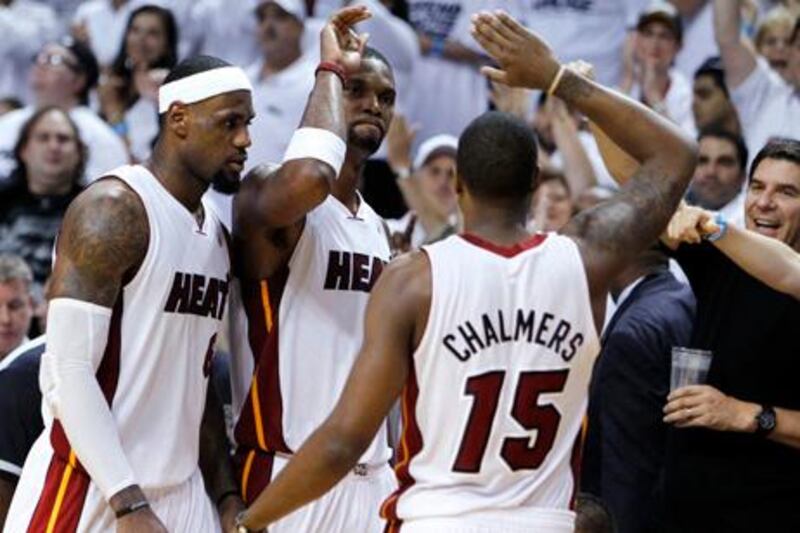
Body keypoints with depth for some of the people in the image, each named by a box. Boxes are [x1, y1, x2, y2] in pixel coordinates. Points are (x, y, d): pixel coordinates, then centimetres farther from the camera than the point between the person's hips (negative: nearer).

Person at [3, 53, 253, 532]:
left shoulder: (218, 235, 14)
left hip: (180, 492, 8)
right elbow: (70, 371, -18)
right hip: (89, 487, -8)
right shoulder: (114, 209, -12)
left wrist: (226, 490, 11)